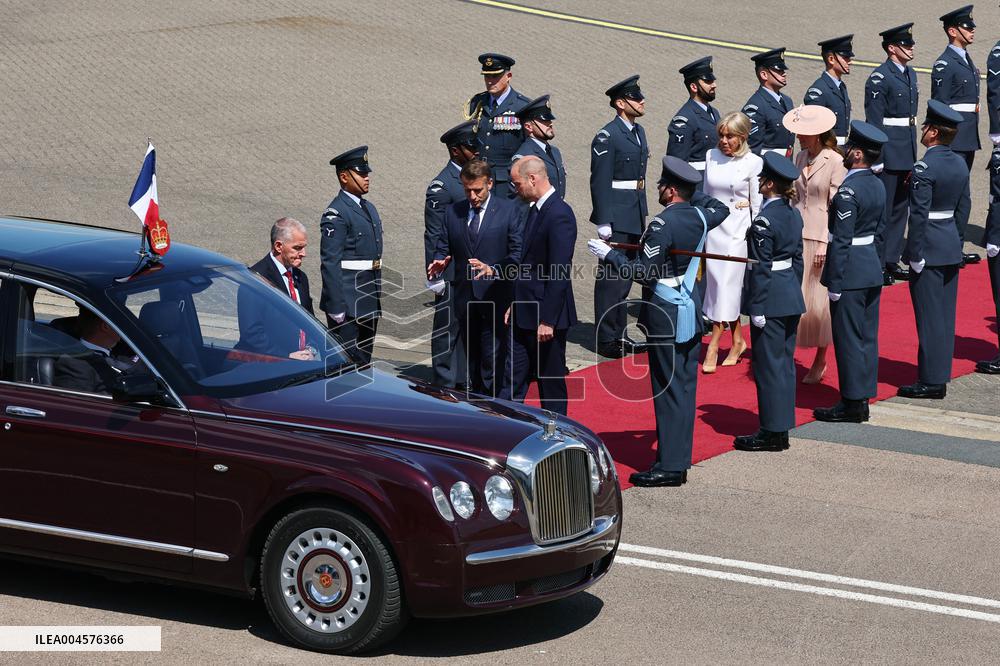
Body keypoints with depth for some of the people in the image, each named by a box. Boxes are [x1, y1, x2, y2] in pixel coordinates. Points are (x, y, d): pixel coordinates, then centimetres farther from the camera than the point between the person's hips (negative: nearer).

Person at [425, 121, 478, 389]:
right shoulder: (441, 187, -14)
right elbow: (433, 235, -14)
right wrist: (435, 277, -15)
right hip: (453, 273, -8)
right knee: (448, 326, 1)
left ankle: (464, 379, 24)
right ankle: (445, 384, 8)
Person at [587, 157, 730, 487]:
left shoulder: (663, 224, -20)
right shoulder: (700, 216, 4)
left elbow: (644, 272, -22)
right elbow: (721, 209, 28)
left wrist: (609, 253, -14)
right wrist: (694, 194, 26)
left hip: (666, 316, -8)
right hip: (691, 312, 8)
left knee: (668, 389, -5)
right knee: (685, 387, 13)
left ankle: (669, 466, -3)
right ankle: (681, 459, 20)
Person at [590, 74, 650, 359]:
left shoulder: (638, 132, 12)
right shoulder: (606, 137, -15)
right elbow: (600, 182, -17)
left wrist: (643, 213, 18)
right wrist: (604, 223, -20)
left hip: (634, 216, 9)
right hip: (616, 215, -9)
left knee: (625, 276, 15)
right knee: (610, 277, -4)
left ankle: (618, 334, 24)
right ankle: (606, 338, 2)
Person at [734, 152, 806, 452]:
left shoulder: (764, 221, -18)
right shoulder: (794, 214, 7)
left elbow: (761, 268, -17)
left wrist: (756, 309, -14)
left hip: (770, 300, -8)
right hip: (792, 298, 8)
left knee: (768, 364, -2)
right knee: (785, 363, 13)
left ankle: (771, 433, 3)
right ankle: (782, 428, 19)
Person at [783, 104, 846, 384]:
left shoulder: (836, 162, -10)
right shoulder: (800, 158, 10)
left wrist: (826, 244, -14)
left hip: (821, 238, -5)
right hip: (796, 235, 5)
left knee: (818, 300, 2)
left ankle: (820, 360, 17)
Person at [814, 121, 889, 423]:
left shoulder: (848, 191, -19)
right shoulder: (878, 186, 7)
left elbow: (841, 241, -19)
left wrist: (834, 284, -16)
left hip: (851, 273, -9)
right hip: (872, 271, 9)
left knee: (848, 338, -2)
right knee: (867, 336, 12)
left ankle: (852, 404, 2)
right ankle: (862, 399, 18)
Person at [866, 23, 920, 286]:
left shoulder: (910, 74, 12)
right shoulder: (880, 78, -14)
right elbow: (874, 121, -16)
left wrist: (913, 155, 17)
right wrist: (876, 161, -18)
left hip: (907, 153, 9)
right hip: (888, 153, -9)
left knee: (900, 208, 14)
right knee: (882, 209, -3)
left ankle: (892, 261, 23)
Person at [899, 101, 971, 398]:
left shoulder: (924, 168, -18)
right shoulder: (959, 163, 6)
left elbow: (919, 214, -19)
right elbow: (964, 207, 13)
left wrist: (914, 256, -15)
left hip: (929, 250, -8)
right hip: (952, 249, 8)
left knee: (929, 316, -3)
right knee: (945, 315, 12)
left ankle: (931, 382, 1)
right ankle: (941, 376, 18)